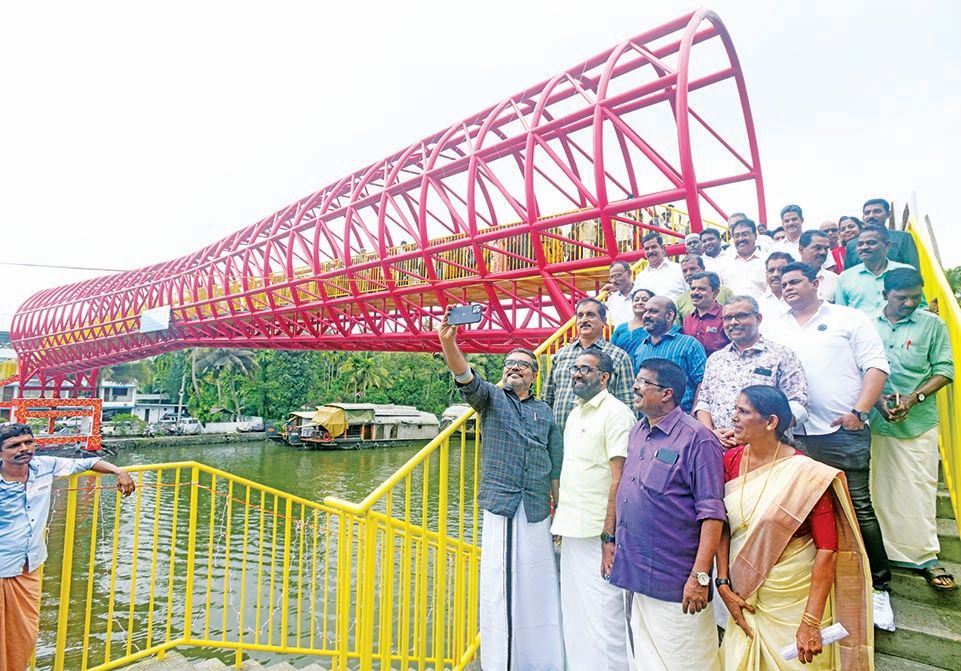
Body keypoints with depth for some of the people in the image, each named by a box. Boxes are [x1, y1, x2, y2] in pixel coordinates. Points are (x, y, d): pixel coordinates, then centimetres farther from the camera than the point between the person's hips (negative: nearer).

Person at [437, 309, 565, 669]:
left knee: (537, 587, 7)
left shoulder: (545, 412, 13)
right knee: (499, 585, 0)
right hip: (500, 507, -2)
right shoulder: (490, 398, 7)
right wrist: (448, 343, -35)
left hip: (537, 511, 2)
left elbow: (556, 468, 14)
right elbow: (467, 378, -16)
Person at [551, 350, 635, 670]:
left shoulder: (616, 413, -11)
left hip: (598, 535, -8)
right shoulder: (575, 414, 14)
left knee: (602, 616, -1)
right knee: (574, 615, 16)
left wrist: (609, 537, -20)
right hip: (573, 532, 8)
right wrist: (561, 522, 15)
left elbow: (619, 478, -16)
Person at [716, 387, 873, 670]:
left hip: (796, 599, -4)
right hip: (746, 597, 4)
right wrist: (723, 585, -8)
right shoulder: (730, 461, -5)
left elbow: (827, 550, -18)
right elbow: (722, 526, -2)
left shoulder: (806, 473, -18)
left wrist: (811, 622, -20)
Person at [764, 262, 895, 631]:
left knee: (858, 508, 0)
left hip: (844, 432, -3)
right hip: (795, 435, 3)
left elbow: (876, 366, -3)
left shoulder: (849, 319, 3)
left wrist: (859, 411, -13)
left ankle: (878, 586, 16)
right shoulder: (775, 331, 13)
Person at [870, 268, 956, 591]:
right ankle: (881, 552, 20)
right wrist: (877, 400, -9)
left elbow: (944, 370, 1)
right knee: (879, 489, 8)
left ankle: (926, 558, 15)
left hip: (918, 422, -1)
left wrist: (913, 398, -13)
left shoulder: (933, 325, 3)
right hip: (874, 420, 1)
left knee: (920, 489, 3)